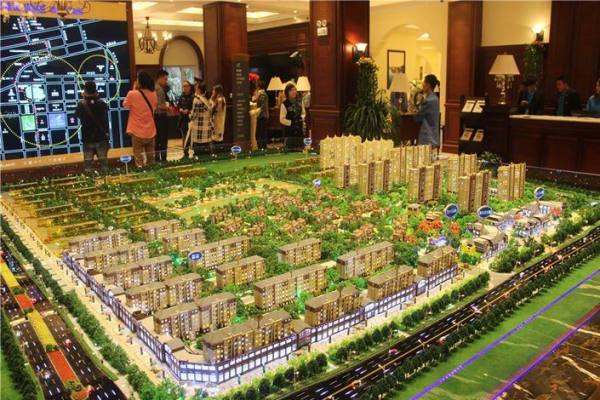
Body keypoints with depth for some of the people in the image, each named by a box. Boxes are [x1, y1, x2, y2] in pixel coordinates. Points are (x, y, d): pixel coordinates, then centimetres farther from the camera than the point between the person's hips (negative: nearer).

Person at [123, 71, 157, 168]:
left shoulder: (132, 94, -15)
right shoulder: (153, 94, -3)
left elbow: (125, 105, 4)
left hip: (138, 132, -4)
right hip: (151, 131, 4)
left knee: (139, 159, 3)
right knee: (150, 158, 14)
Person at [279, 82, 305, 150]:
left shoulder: (299, 103, 6)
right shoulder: (284, 104, -9)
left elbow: (303, 113, 20)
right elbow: (282, 119, -10)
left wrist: (302, 118, -1)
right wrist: (291, 122, -18)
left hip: (299, 130, 5)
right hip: (289, 132, -5)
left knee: (300, 150, 10)